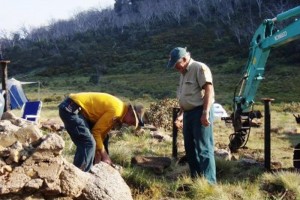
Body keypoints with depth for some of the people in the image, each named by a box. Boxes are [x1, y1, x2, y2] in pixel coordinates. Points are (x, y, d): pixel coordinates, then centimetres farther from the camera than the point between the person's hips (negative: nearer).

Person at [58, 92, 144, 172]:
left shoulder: (119, 107, 11)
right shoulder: (116, 110, -18)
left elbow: (102, 131, 13)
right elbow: (97, 130, -13)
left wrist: (98, 153, 8)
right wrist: (103, 154, -4)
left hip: (77, 109, 10)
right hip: (71, 109, -10)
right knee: (88, 143, -15)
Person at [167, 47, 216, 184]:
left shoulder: (200, 68, -10)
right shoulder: (183, 74, 19)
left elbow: (209, 91, -19)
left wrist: (205, 113, -26)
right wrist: (182, 115, 24)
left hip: (200, 112, -10)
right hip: (188, 113, 10)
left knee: (203, 149, -10)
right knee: (190, 148, 13)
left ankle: (209, 183, -7)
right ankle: (196, 179, 23)